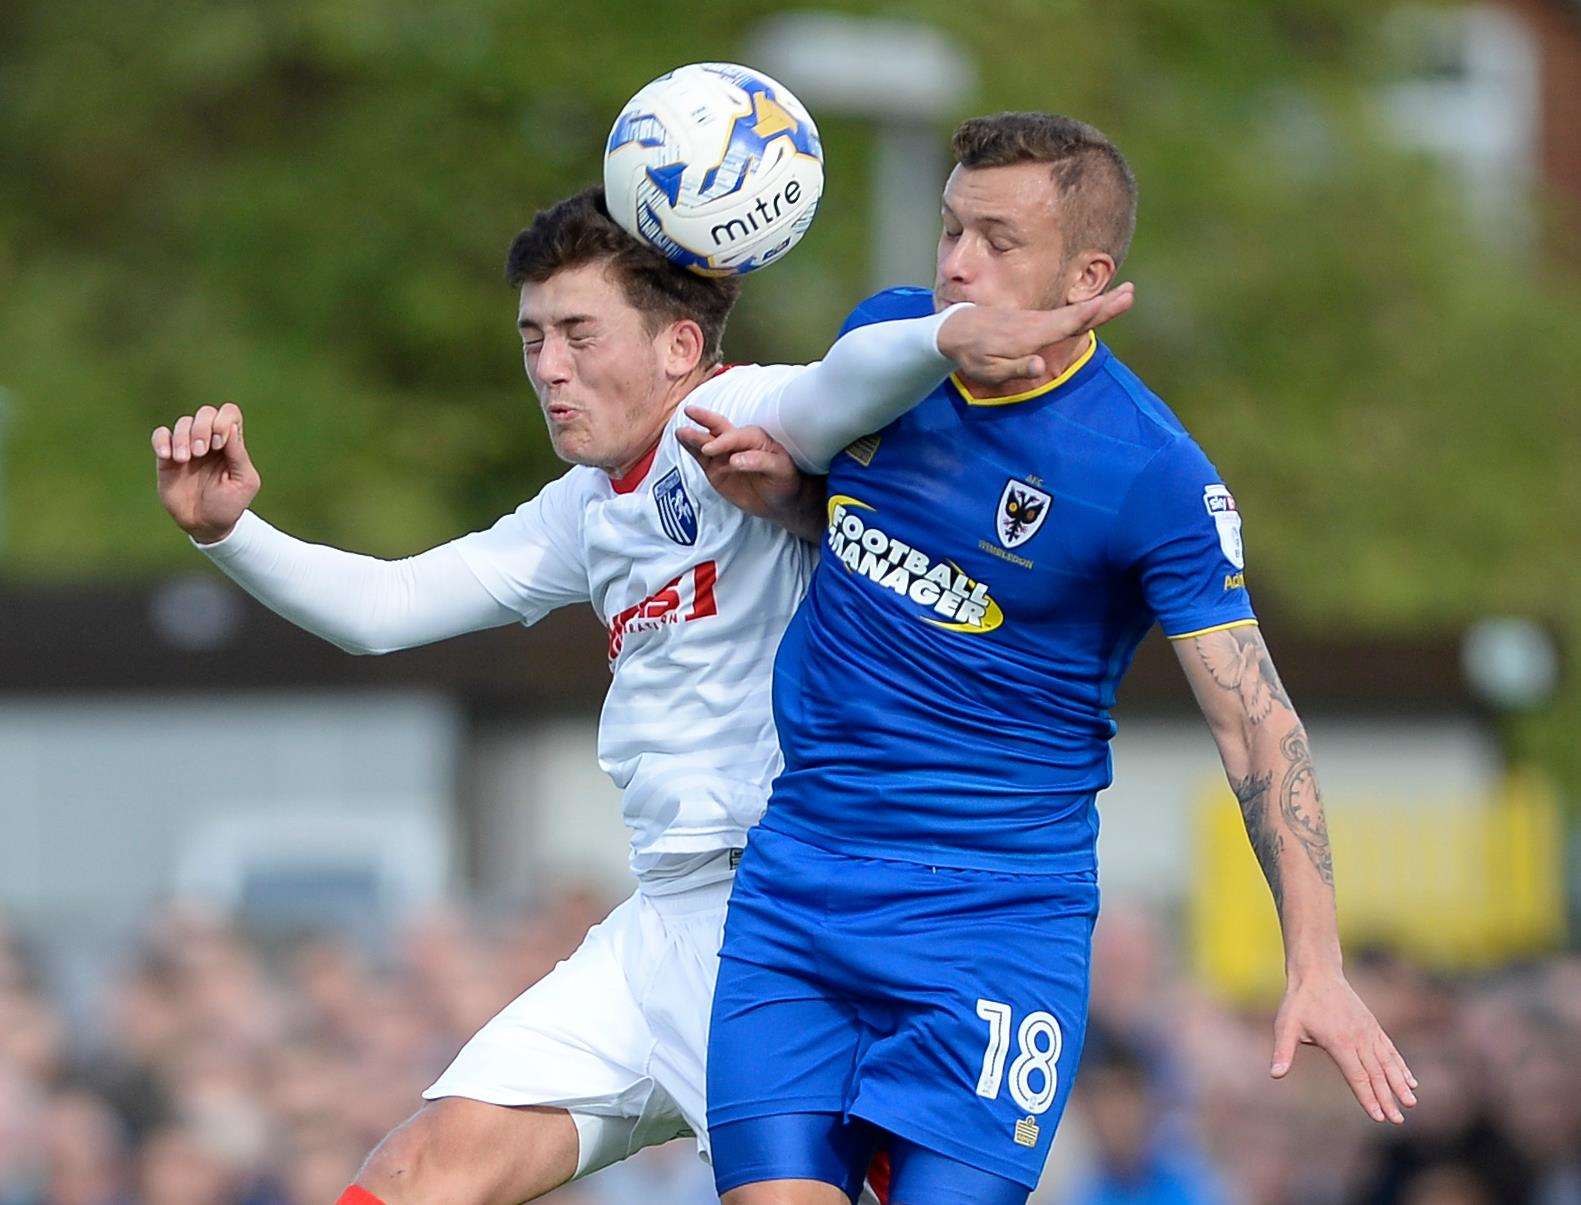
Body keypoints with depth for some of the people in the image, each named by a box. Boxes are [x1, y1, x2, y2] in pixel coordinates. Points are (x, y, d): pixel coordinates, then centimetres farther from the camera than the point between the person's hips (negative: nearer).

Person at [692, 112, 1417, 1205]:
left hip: (998, 918, -4)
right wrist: (780, 490, 0)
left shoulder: (1153, 478, -13)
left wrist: (1315, 964, -20)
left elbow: (1256, 720, -11)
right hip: (792, 885, 4)